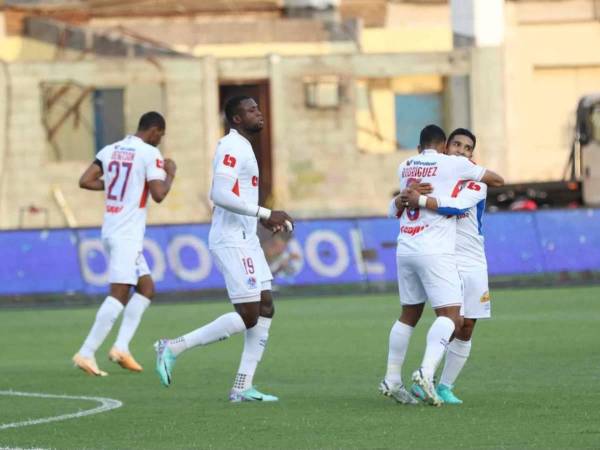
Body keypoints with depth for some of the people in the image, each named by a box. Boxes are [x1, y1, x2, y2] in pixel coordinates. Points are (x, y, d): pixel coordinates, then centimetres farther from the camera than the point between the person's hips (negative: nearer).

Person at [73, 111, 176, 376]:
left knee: (146, 288, 15)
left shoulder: (110, 151, 11)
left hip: (109, 231, 8)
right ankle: (86, 353, -15)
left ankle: (121, 347, 6)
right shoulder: (150, 154, -9)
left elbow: (85, 181, 6)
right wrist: (171, 174, 3)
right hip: (128, 235, -8)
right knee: (119, 294, -9)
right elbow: (159, 194, -15)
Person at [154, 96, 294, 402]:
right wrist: (265, 214, -23)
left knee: (265, 309, 6)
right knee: (248, 316, -11)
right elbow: (221, 195, -25)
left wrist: (263, 218, 17)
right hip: (232, 241, -10)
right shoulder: (231, 148, -15)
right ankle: (173, 348, -5)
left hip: (245, 239, 10)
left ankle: (243, 387, 6)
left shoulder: (241, 147, 17)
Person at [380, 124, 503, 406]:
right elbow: (497, 181, 12)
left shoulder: (405, 167, 14)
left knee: (409, 314, 19)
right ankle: (427, 371, -29)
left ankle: (392, 380, 22)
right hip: (435, 252, -6)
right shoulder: (453, 164, -1)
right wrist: (477, 172, 31)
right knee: (450, 316, -9)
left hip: (405, 249, 6)